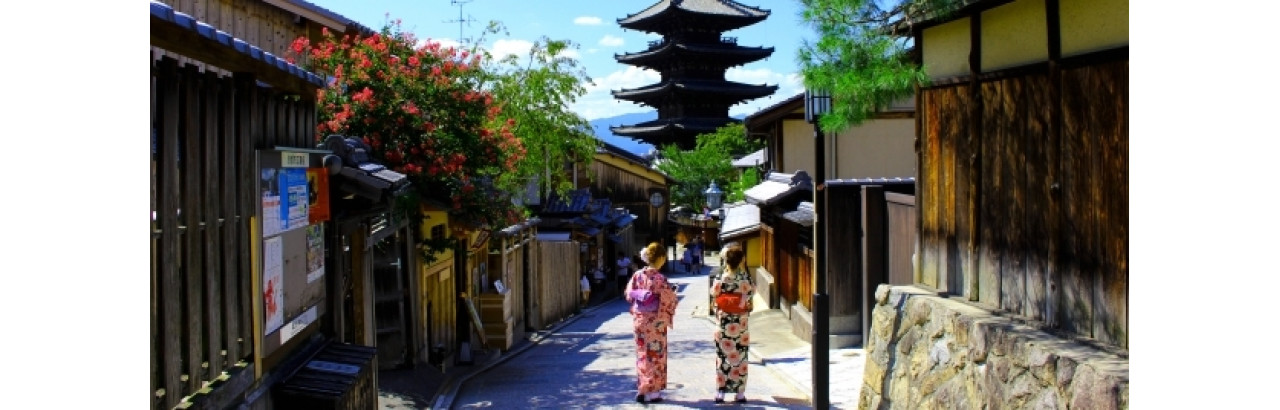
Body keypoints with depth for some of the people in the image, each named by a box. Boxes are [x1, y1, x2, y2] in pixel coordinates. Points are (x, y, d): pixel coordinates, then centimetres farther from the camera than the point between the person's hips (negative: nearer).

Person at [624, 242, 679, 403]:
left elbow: (629, 295, 3)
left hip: (639, 320, 6)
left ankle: (642, 389, 23)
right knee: (655, 355, 5)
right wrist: (673, 293, 5)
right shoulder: (660, 279, -18)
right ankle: (651, 392, 9)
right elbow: (668, 300, -15)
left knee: (642, 355, 16)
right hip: (656, 322, -6)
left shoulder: (637, 275, -1)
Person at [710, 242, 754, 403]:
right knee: (740, 358, 9)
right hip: (740, 325, 1)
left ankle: (720, 393, 9)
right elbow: (751, 293, 7)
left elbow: (714, 297, -1)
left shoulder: (721, 279, -11)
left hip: (723, 325, 0)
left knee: (722, 357, 8)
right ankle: (740, 393, 12)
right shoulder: (745, 278, -10)